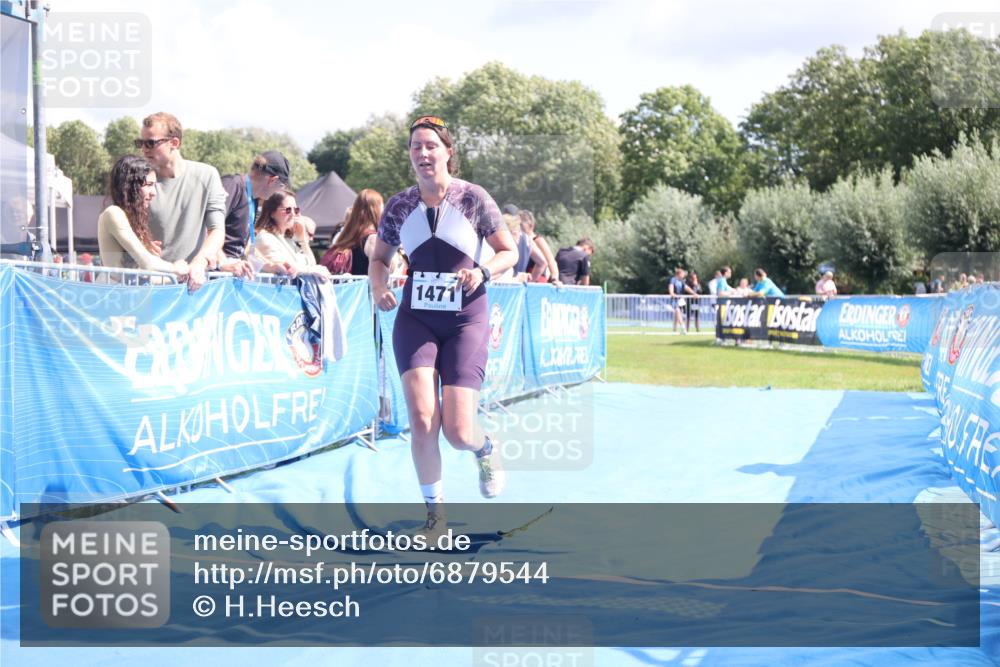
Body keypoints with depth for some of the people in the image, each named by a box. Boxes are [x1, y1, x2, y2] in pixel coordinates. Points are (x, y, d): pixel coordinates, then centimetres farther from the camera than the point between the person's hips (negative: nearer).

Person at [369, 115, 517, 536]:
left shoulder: (473, 198, -6)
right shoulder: (399, 206, 1)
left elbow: (509, 252, 2)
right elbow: (379, 258, 15)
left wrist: (482, 271, -17)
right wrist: (378, 287, -6)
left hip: (466, 319, -2)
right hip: (416, 318, 2)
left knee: (457, 432, -9)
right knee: (421, 418, -15)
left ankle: (486, 449, 31)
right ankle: (435, 514, 4)